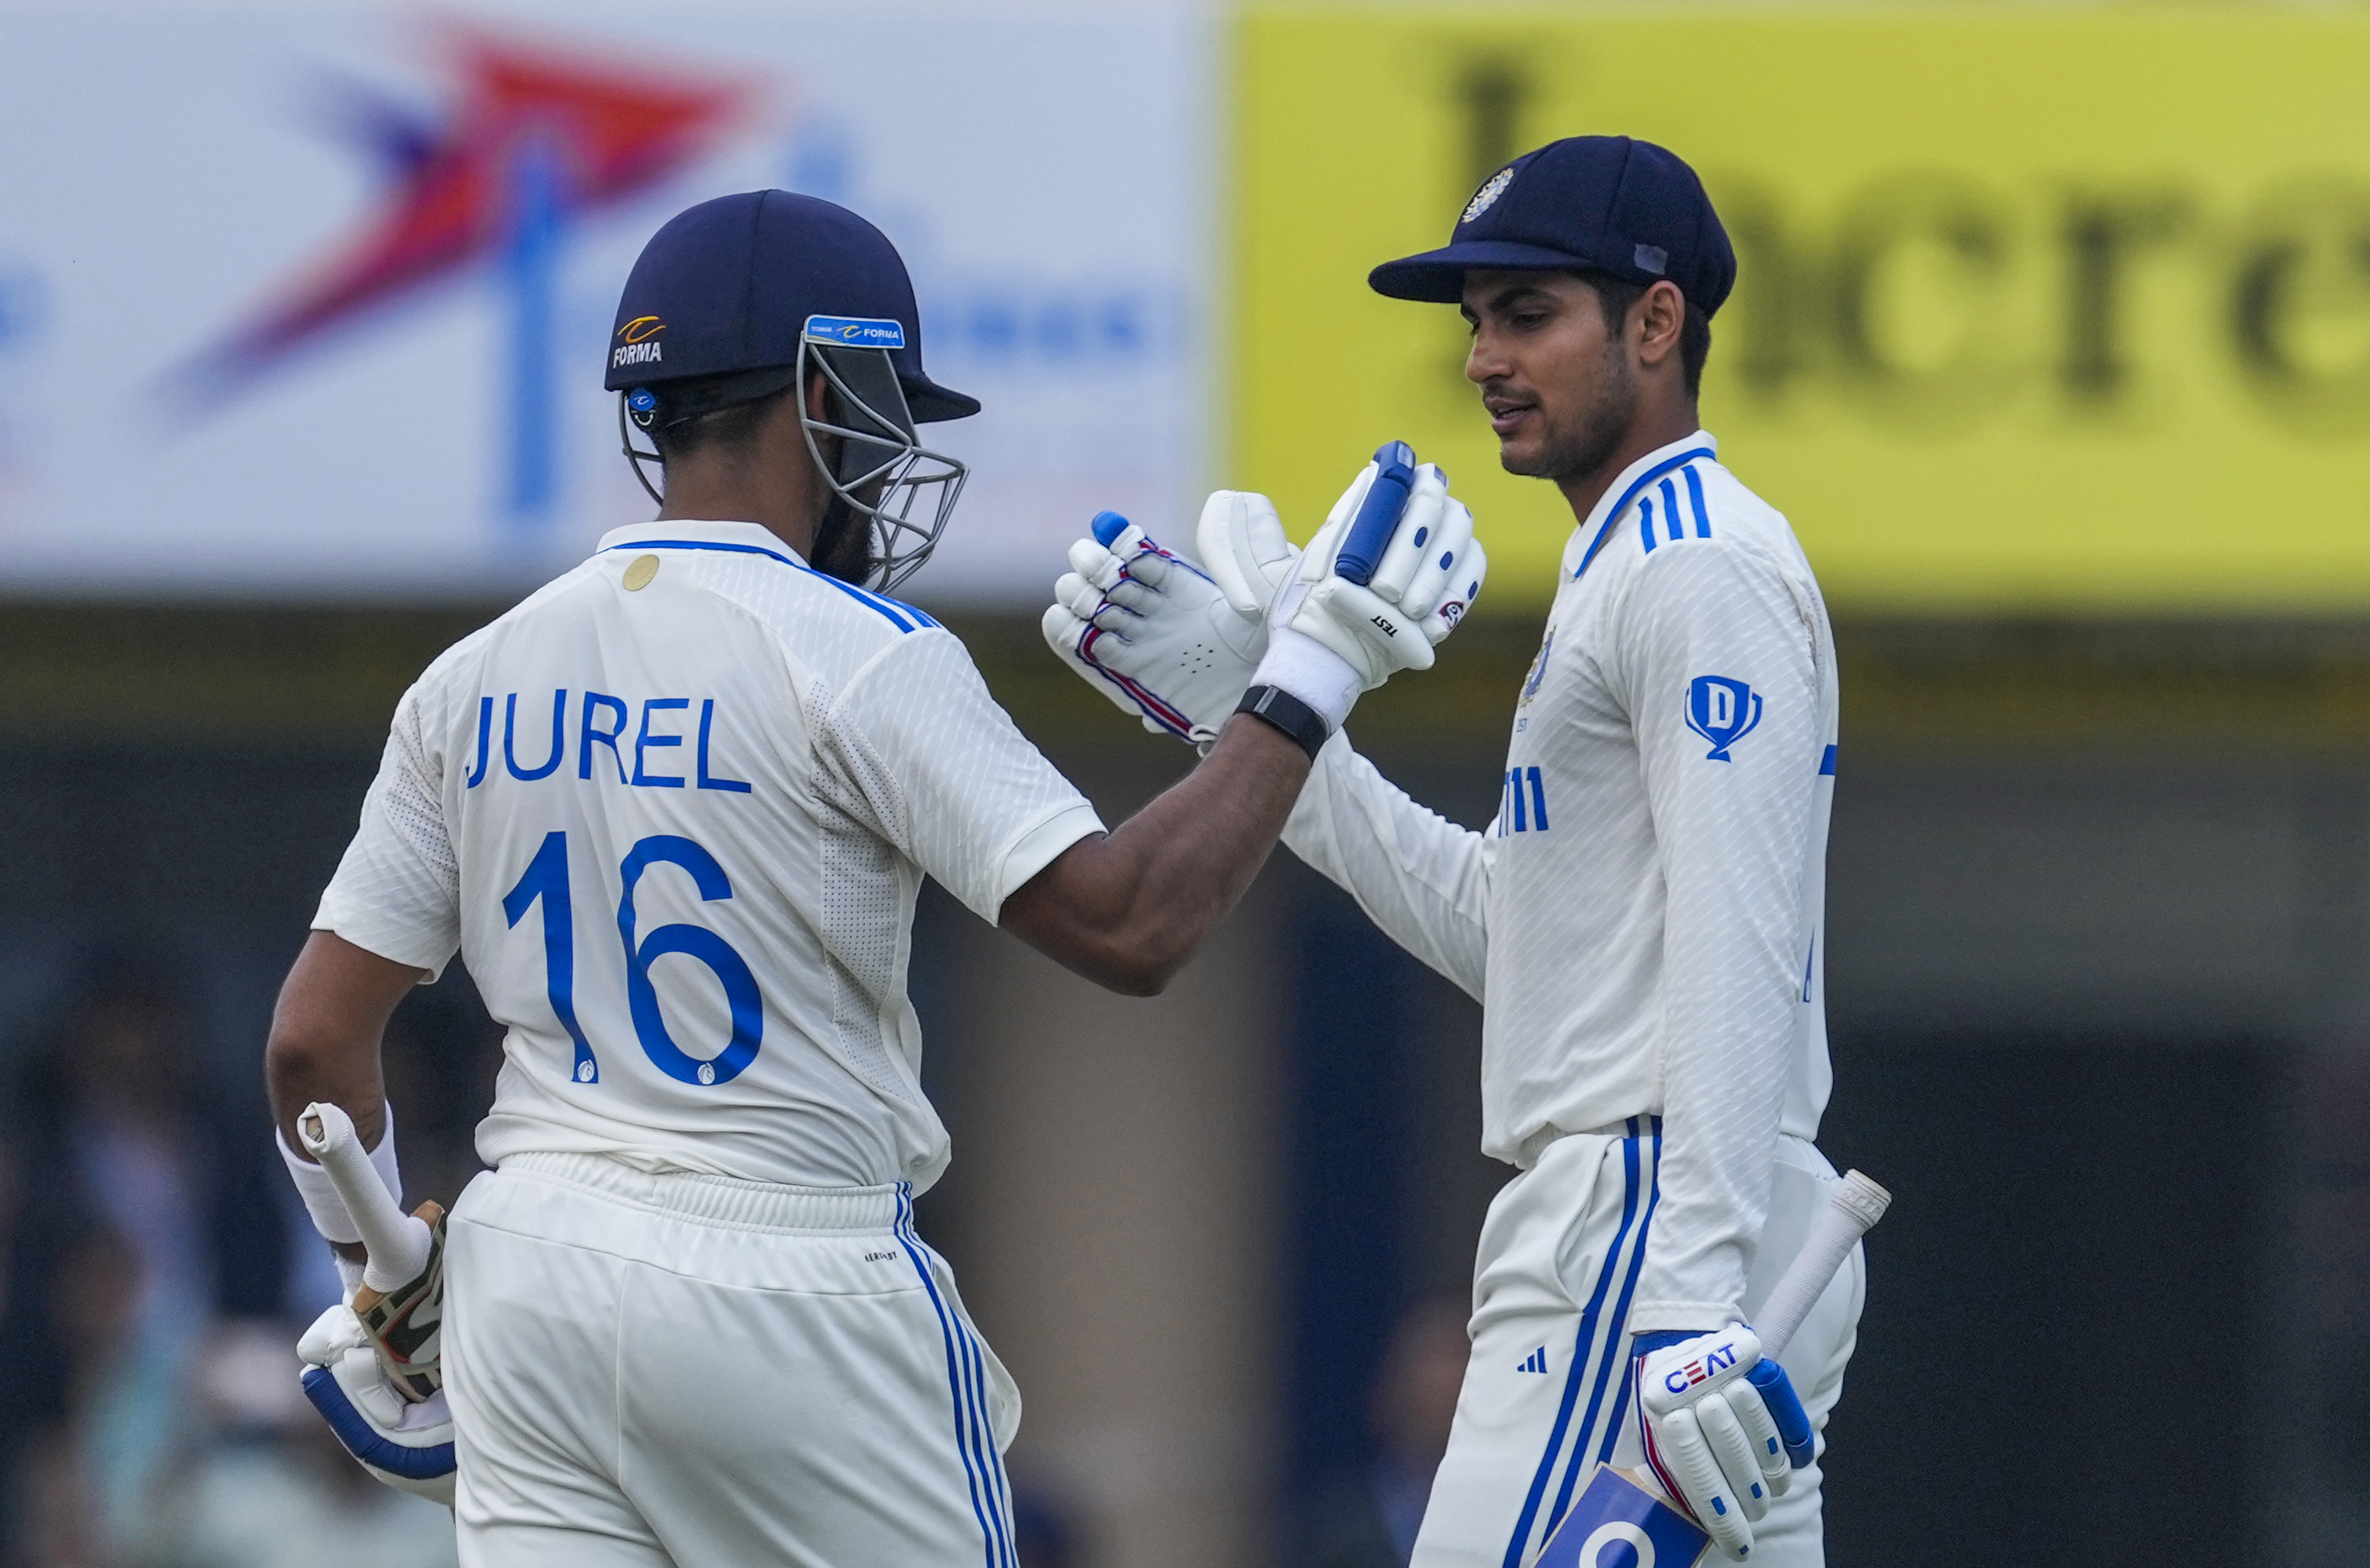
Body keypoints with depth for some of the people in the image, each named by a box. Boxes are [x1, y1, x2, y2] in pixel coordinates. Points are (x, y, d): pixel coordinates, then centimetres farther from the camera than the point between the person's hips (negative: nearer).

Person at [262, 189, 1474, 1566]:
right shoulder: (857, 659, -11)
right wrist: (1313, 681, -8)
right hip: (792, 1292, -5)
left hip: (527, 1278, 5)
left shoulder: (477, 679, 7)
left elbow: (316, 1037, 8)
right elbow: (1130, 924, -17)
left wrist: (386, 1287, 22)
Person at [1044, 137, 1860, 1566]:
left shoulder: (1702, 571, -10)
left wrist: (1690, 1308, -28)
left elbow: (1738, 954, -20)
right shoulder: (1626, 572, 23)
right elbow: (1500, 929, 24)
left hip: (1650, 1227, -11)